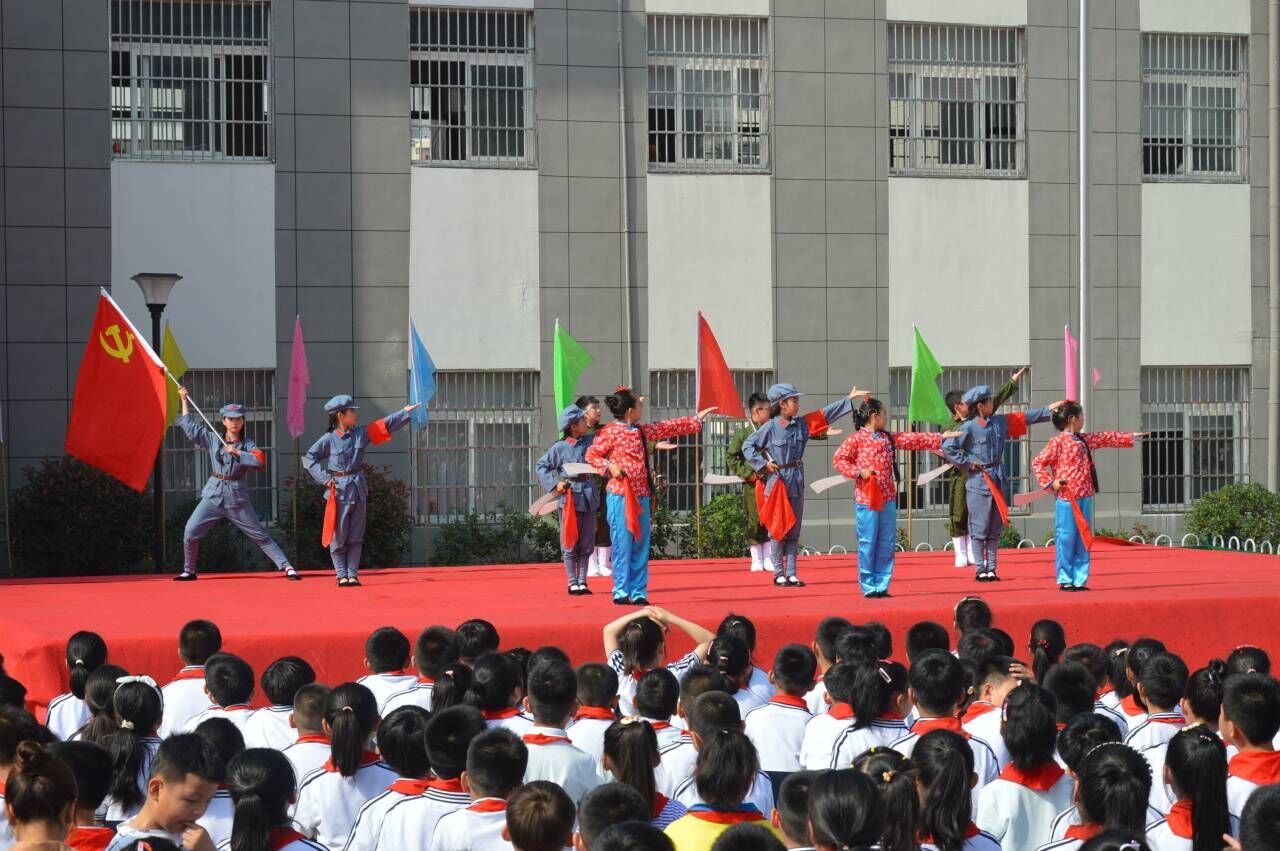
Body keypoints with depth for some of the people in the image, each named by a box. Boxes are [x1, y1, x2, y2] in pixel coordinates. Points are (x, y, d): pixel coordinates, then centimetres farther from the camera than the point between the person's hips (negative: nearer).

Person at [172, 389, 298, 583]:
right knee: (190, 531, -5)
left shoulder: (248, 444, 0)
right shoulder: (213, 439, 6)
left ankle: (286, 567, 0)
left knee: (260, 535, -2)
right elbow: (190, 426, 9)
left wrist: (237, 453, -19)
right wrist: (184, 400, 8)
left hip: (237, 497, -2)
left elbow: (260, 461, -17)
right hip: (213, 495, 2)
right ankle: (189, 571, 11)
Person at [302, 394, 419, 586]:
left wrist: (405, 412, 8)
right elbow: (309, 458, -1)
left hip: (358, 489, 5)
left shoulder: (361, 433, 6)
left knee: (356, 536, 6)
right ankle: (342, 575, 7)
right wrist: (324, 478, -9)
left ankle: (352, 574, 12)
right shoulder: (329, 439, -7)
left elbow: (385, 425, 10)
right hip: (339, 490, -5)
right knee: (339, 536, 0)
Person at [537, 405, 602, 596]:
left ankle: (582, 581, 16)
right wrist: (554, 484, -9)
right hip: (570, 498, -5)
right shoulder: (560, 447, -6)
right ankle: (572, 583, 6)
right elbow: (540, 466, 1)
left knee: (587, 543, 8)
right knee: (570, 542, 0)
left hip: (589, 497, 5)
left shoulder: (592, 440, 5)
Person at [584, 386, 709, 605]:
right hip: (620, 495, -7)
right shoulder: (610, 432, -7)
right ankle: (621, 592, -2)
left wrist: (696, 419, 30)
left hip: (641, 496, 7)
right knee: (623, 544, -7)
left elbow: (669, 427, 24)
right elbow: (591, 455, -4)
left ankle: (639, 592, 11)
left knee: (641, 545, 7)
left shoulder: (643, 431, 14)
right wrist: (609, 467, -19)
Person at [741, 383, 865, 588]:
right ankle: (778, 574, 6)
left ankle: (791, 573, 11)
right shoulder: (770, 427, -9)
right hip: (777, 482, -6)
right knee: (778, 529, 0)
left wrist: (849, 399, 3)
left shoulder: (802, 424, 5)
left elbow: (826, 414, 6)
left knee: (794, 530, 7)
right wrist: (763, 464, -11)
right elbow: (747, 446, -5)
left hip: (796, 483, 6)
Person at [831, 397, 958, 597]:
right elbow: (838, 459, -7)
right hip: (867, 499, -7)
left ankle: (881, 586, 12)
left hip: (888, 499, 7)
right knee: (868, 544, -4)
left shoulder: (888, 438, 16)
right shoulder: (856, 439, -5)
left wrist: (941, 437, 21)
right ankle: (869, 587, 2)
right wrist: (858, 472, -18)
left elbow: (913, 439, 20)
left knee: (887, 544, 6)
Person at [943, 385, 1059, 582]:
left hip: (997, 480, 7)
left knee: (995, 528, 9)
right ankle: (980, 570, 2)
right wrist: (967, 463, -11)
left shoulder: (1001, 422, 9)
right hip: (978, 482, -7)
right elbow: (947, 448, -14)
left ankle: (991, 568, 14)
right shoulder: (969, 427, -11)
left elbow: (1025, 418, 18)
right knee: (979, 528, -2)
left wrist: (1048, 410, 17)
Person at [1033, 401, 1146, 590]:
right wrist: (1050, 482, -13)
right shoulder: (1057, 442, -8)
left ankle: (1080, 580, 13)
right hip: (1066, 498, -8)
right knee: (1065, 539, -4)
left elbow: (1107, 438, 27)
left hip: (1084, 498, 8)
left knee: (1083, 541, 9)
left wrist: (1131, 436, 33)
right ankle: (1065, 580, 2)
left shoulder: (1084, 440, 15)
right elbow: (1038, 463, -8)